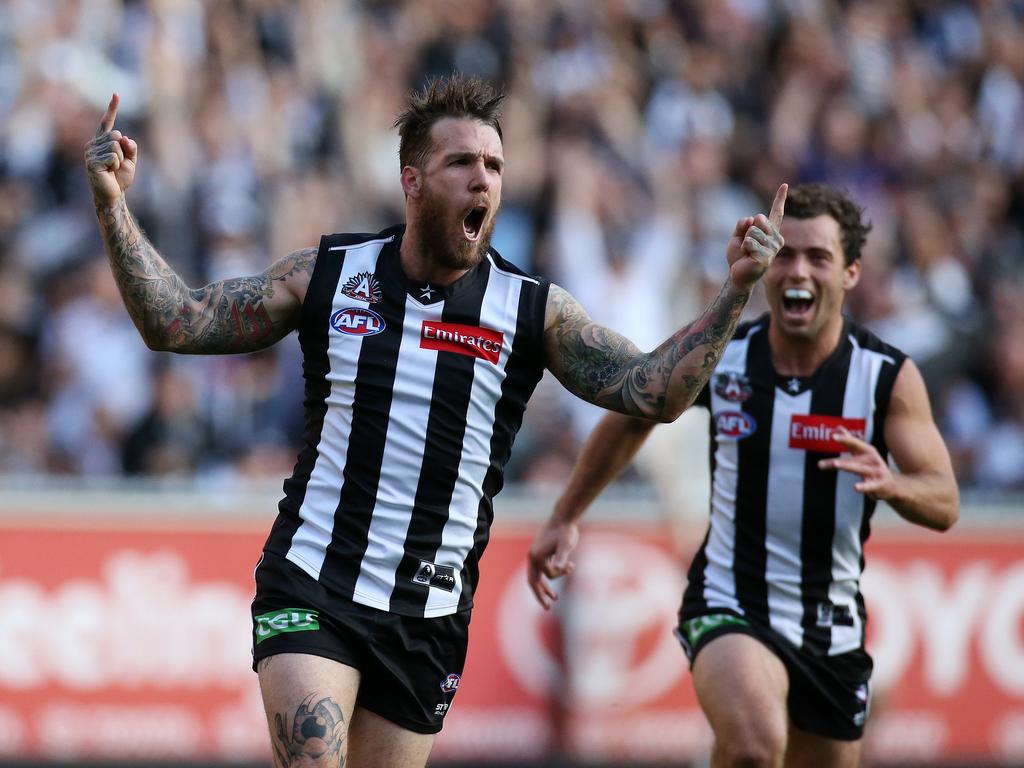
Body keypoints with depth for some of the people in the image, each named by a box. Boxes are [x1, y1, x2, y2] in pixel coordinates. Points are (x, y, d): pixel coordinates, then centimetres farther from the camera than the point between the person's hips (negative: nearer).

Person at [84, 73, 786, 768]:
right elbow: (176, 324, 5)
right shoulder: (328, 274, 1)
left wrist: (735, 292, -19)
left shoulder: (532, 311, 1)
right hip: (311, 583, -2)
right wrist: (114, 206, -6)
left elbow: (653, 391, -7)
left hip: (429, 612, 2)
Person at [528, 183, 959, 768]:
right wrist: (565, 518, 14)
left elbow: (945, 505, -12)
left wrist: (890, 484, -34)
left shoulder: (889, 376, -8)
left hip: (833, 626, 3)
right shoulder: (718, 356, -7)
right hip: (730, 607, -2)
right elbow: (631, 418, 12)